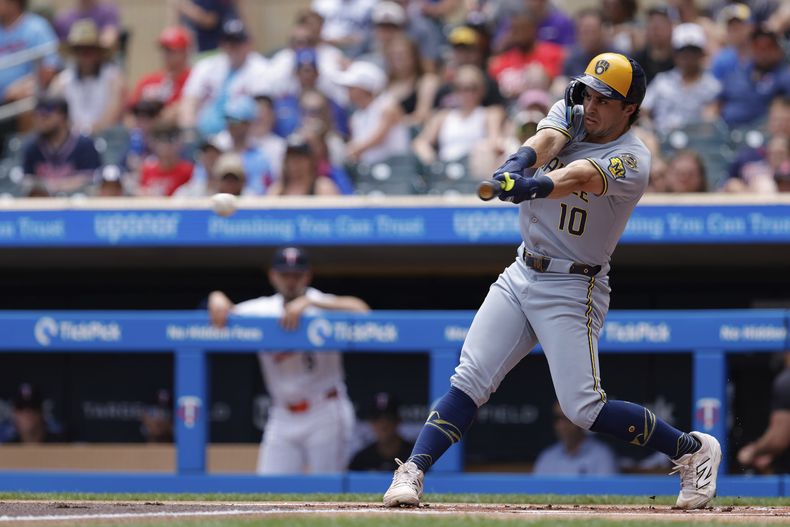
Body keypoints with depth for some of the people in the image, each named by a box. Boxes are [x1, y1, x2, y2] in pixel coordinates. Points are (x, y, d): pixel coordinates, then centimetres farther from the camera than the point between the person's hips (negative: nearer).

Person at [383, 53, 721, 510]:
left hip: (573, 291, -6)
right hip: (522, 275, 6)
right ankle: (412, 472, -8)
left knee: (584, 408, -11)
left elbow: (579, 178, -35)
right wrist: (517, 164, -42)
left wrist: (532, 187, -55)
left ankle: (694, 449, 5)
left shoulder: (633, 161, -15)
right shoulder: (570, 114, 3)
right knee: (469, 382, -6)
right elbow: (547, 140, -18)